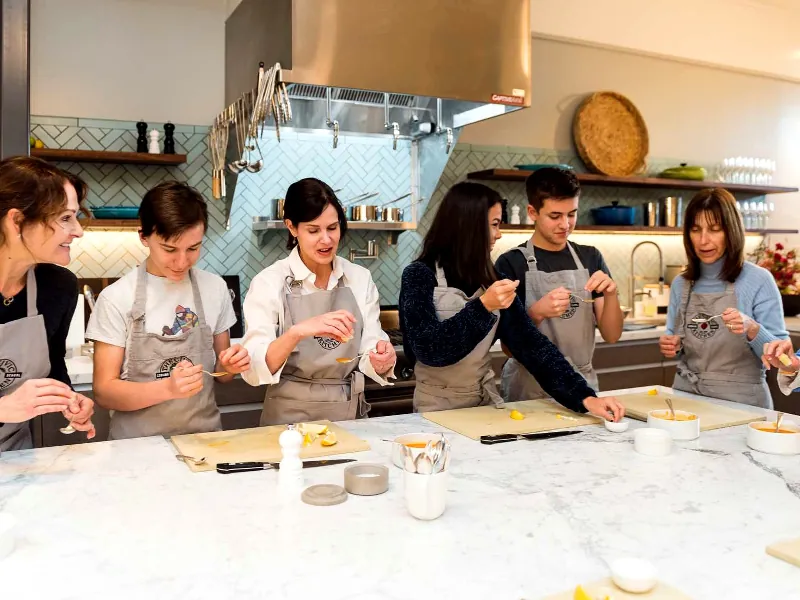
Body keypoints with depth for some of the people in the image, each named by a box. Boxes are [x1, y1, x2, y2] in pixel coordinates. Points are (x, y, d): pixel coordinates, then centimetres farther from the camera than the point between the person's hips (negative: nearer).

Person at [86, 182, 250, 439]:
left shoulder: (215, 288, 3)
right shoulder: (116, 298, -6)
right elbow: (104, 391, -6)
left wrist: (231, 365, -8)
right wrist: (167, 388, -20)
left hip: (204, 436, 2)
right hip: (139, 443, -2)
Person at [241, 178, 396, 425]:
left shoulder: (361, 279, 2)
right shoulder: (269, 282, -7)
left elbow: (369, 360, 2)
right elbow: (253, 369, -15)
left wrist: (382, 361, -18)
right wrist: (298, 331, -29)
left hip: (350, 414, 3)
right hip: (290, 417, -3)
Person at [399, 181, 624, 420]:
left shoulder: (493, 280, 3)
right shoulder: (419, 276, -10)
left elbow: (530, 343, -4)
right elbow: (429, 350, -20)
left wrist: (585, 397, -12)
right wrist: (483, 307, -28)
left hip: (487, 402, 4)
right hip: (437, 408, -3)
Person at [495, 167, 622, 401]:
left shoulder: (590, 258, 6)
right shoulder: (512, 263, -6)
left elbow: (611, 336, 5)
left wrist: (610, 295, -12)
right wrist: (536, 313, -22)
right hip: (530, 390, -3)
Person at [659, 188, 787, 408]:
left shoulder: (759, 280, -5)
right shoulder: (681, 283, 7)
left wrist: (752, 329, -21)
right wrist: (671, 346, -4)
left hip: (740, 401, -3)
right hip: (686, 396, 3)